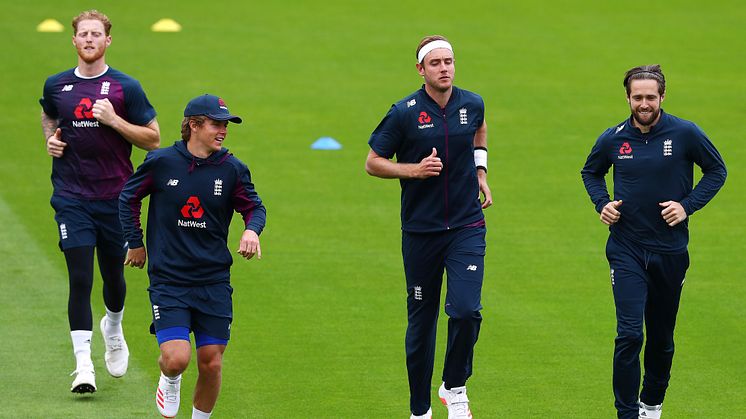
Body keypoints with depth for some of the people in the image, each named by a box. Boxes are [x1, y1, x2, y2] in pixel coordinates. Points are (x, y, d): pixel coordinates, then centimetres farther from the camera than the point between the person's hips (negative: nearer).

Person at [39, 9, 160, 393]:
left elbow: (153, 139, -1)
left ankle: (113, 330, 45)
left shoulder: (126, 88, -2)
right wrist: (51, 138, 7)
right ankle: (83, 365, -12)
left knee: (113, 275, 13)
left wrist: (114, 120, -15)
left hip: (115, 196, 0)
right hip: (72, 197, 0)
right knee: (80, 278, -11)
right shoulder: (56, 86, 5)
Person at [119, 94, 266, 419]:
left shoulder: (232, 169, -1)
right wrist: (135, 242, 13)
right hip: (168, 279, -2)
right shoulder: (161, 162, -5)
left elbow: (254, 206, 11)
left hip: (214, 282, 2)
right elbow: (129, 197, 10)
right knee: (177, 358, -16)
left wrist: (252, 229, -12)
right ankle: (169, 380, 21)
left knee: (211, 364, 2)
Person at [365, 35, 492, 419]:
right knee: (421, 321, 7)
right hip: (420, 230, -1)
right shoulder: (404, 113, -9)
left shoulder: (472, 104, 1)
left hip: (467, 226, 1)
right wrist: (414, 169, -16)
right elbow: (373, 163, -2)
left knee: (466, 310, -17)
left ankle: (454, 387, 6)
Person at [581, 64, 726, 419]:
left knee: (662, 337, 13)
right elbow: (591, 172, 18)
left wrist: (688, 205, -8)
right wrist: (602, 204, 0)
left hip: (670, 251, 1)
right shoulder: (613, 139, -2)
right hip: (626, 250, -1)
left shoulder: (685, 134, -7)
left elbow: (717, 170, 5)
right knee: (629, 334, -14)